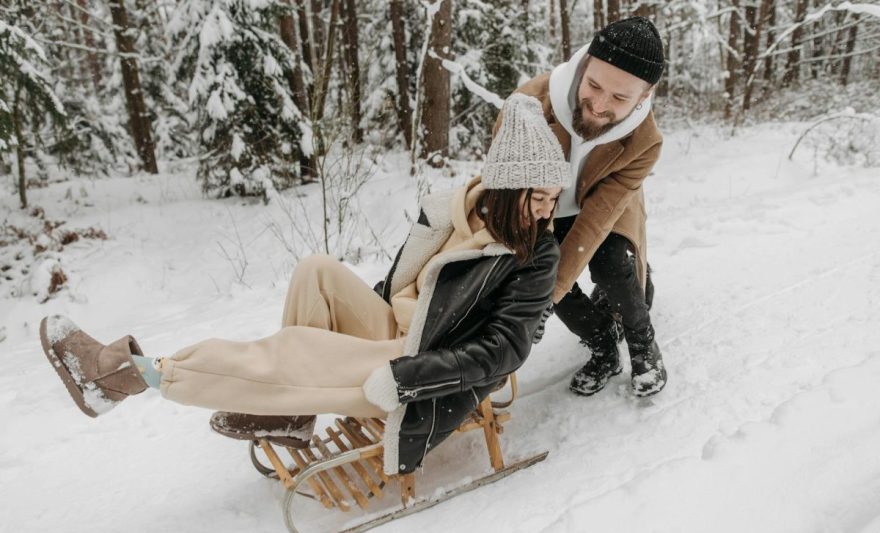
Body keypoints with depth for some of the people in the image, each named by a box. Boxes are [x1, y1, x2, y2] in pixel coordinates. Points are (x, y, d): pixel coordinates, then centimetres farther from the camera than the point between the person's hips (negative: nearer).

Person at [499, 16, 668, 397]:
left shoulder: (644, 142, -30)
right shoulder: (532, 101, -35)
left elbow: (596, 218, -32)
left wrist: (549, 293, -37)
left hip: (606, 207, 0)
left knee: (611, 267, -26)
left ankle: (641, 342, 5)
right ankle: (603, 348, 8)